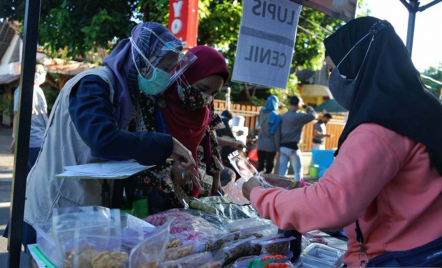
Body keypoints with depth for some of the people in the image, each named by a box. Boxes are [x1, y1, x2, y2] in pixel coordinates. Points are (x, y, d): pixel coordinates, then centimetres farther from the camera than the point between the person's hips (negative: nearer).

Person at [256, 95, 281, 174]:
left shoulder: (262, 113, 3)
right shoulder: (276, 117, -13)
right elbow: (276, 135, -13)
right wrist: (278, 149, -8)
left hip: (260, 144, 5)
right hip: (271, 146, -5)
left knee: (260, 167, 13)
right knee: (269, 168, 4)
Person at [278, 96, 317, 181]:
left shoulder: (283, 116, 9)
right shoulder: (299, 116, -11)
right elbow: (313, 115, -3)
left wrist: (278, 149, 19)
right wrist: (305, 106, 10)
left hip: (282, 146, 6)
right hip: (293, 147, -6)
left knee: (282, 170, 8)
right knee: (298, 170, 5)